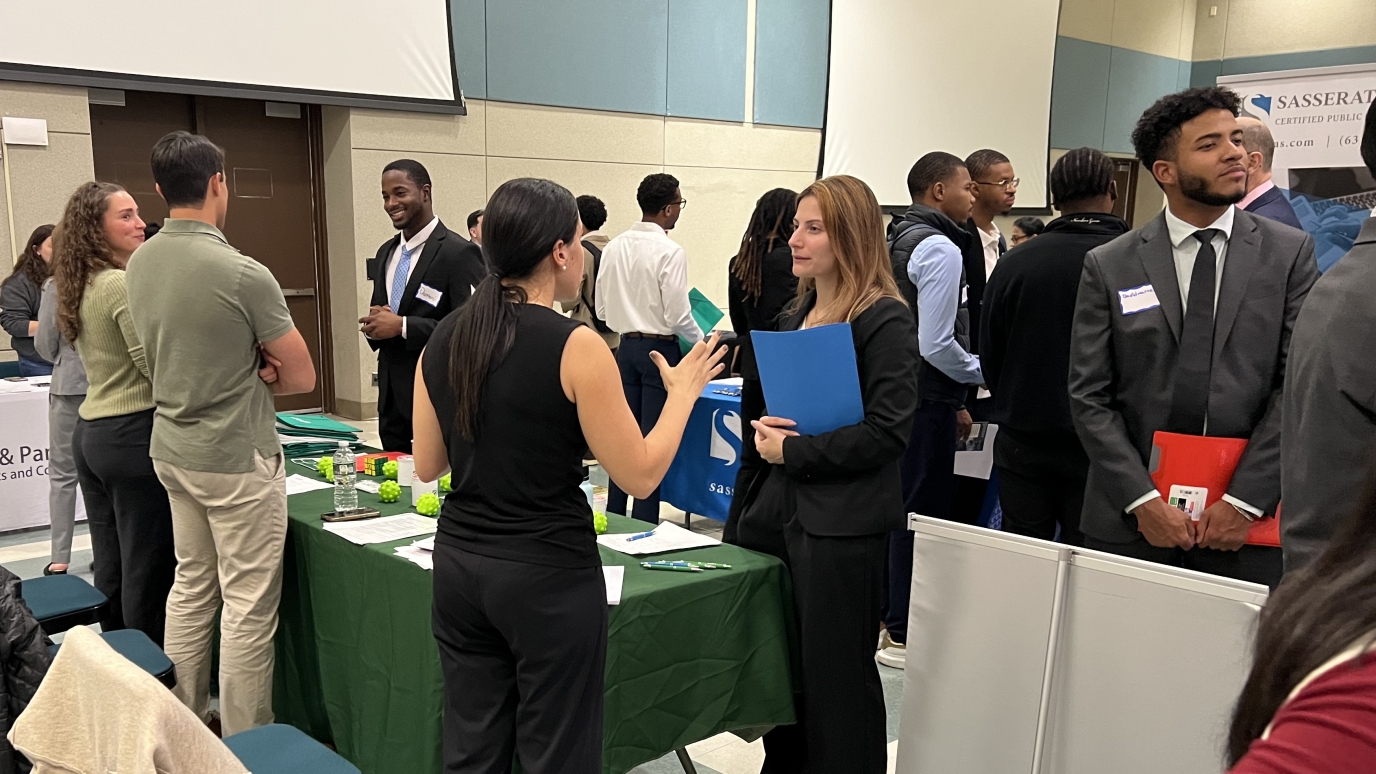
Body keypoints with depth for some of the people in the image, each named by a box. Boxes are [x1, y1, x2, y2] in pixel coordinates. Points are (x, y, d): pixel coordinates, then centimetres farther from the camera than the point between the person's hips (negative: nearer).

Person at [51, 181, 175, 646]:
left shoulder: (81, 288, 13)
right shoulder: (123, 285, -16)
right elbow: (159, 368, -18)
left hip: (90, 432, 9)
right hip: (133, 434, -9)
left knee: (110, 564, 14)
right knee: (150, 566, -1)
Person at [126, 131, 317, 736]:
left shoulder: (140, 265, 3)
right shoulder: (242, 273, -20)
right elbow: (301, 377, -12)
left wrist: (243, 370, 2)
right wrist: (253, 377, 4)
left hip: (173, 448, 8)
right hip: (237, 458, -8)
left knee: (191, 586, 19)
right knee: (248, 605, 1)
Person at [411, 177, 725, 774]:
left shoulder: (443, 340, 2)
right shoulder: (574, 345, -16)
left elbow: (427, 466, 10)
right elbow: (640, 476, -12)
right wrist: (683, 393, 1)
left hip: (459, 563, 6)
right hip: (547, 574, -6)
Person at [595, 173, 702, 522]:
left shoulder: (614, 247, 3)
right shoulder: (669, 252, -14)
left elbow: (602, 309, 6)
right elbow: (677, 315, -15)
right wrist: (701, 340, 3)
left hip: (626, 348, 6)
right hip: (660, 349, -6)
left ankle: (614, 519, 20)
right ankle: (644, 523, 5)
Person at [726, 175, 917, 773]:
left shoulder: (885, 320, -11)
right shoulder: (797, 314, 12)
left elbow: (886, 430, -18)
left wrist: (793, 450, -16)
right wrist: (765, 426, 1)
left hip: (841, 520, -7)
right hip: (780, 507, 8)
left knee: (835, 675, 5)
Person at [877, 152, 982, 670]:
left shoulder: (898, 239, 15)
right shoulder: (939, 249, -16)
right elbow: (936, 345, -22)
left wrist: (953, 402, 18)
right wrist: (983, 373, -4)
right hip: (926, 399, -10)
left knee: (897, 507, 17)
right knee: (923, 513, -1)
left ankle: (885, 615, 29)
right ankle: (903, 636, 8)